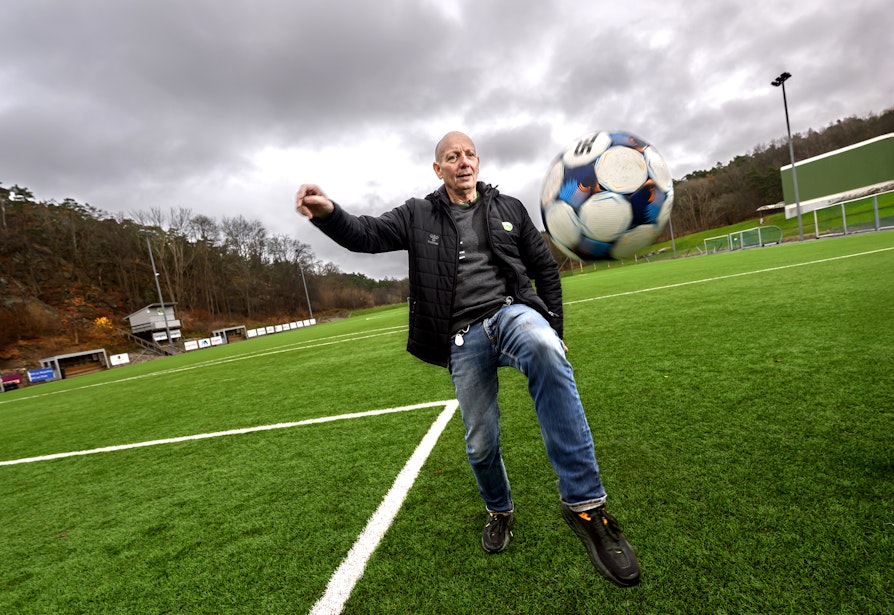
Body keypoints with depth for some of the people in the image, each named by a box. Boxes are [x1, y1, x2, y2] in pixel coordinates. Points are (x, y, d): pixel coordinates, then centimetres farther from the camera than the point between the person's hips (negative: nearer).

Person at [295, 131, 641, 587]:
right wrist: (328, 213, -25)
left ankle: (584, 505, -28)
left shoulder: (508, 208, 15)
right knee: (480, 443, 2)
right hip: (464, 339, 1)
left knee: (544, 351, -37)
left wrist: (553, 331, 11)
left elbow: (545, 268, 17)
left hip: (513, 311, 0)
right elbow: (367, 234, -2)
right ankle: (499, 511, 38)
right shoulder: (419, 215, 11)